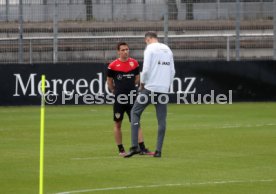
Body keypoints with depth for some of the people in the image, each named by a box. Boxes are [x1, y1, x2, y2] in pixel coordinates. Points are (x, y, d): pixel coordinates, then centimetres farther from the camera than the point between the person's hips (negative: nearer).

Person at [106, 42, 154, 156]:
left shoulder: (134, 63, 4)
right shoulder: (113, 65, -4)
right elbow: (109, 82, 7)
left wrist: (131, 88, 12)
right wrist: (114, 91, 8)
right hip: (119, 99, -2)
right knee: (117, 124, 4)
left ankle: (142, 149, -5)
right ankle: (121, 150, 13)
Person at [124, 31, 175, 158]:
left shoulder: (150, 49, -4)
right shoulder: (167, 49, 14)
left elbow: (146, 69, -13)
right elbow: (172, 71, 12)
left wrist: (142, 84, 0)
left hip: (150, 87, -5)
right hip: (163, 89, 5)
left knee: (135, 112, 5)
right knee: (162, 119, 6)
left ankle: (134, 146, -5)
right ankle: (158, 150, 2)